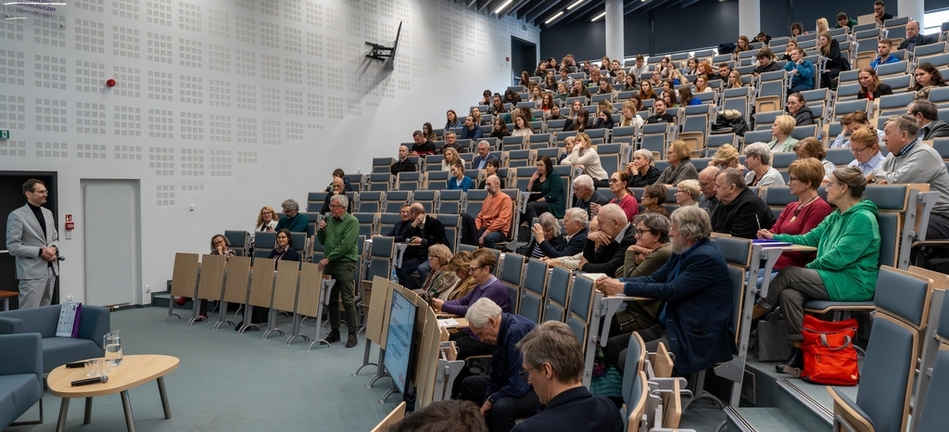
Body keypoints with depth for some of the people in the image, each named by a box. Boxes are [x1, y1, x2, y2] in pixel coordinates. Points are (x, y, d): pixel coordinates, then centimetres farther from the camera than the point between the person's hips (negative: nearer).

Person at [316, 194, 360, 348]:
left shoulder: (352, 221, -8)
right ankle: (334, 332, 20)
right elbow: (322, 241, 18)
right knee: (331, 300, 10)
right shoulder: (329, 219, 11)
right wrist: (321, 230, -2)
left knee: (348, 300, -6)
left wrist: (328, 258, -17)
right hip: (329, 264, 7)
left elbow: (345, 245, -16)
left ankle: (352, 334, 1)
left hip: (345, 264, -6)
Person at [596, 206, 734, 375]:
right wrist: (618, 281, -6)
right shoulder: (682, 253, 12)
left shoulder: (706, 257, -18)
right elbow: (654, 278, 9)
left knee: (627, 359, -22)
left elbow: (670, 291, -23)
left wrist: (624, 288, -20)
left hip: (699, 338, -9)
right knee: (611, 345, 0)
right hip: (670, 326, 9)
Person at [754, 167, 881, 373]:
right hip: (836, 279, 8)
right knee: (788, 294, -21)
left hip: (853, 284, -8)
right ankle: (799, 351, -19)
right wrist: (775, 237, 10)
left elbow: (839, 257, -20)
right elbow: (808, 239, 19)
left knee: (788, 274, -19)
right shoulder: (836, 216, 16)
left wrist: (810, 267, -8)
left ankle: (750, 316, -5)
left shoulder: (863, 218, -13)